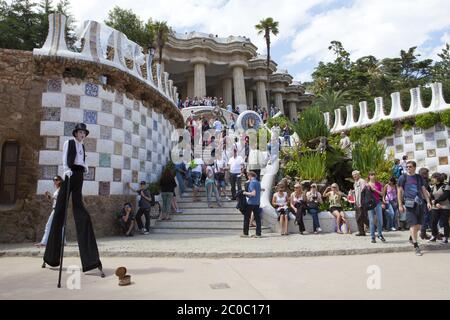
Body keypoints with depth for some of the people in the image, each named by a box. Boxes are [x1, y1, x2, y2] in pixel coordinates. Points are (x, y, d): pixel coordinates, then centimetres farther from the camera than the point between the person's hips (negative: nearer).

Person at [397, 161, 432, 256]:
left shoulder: (419, 177, 13)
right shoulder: (403, 178, 1)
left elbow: (424, 190, 16)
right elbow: (399, 192, 0)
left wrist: (428, 201, 7)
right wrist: (400, 205, -5)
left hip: (420, 203, 4)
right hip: (409, 204, -4)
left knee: (418, 225, 8)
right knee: (413, 224, -8)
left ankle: (412, 238, 34)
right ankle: (416, 247, -4)